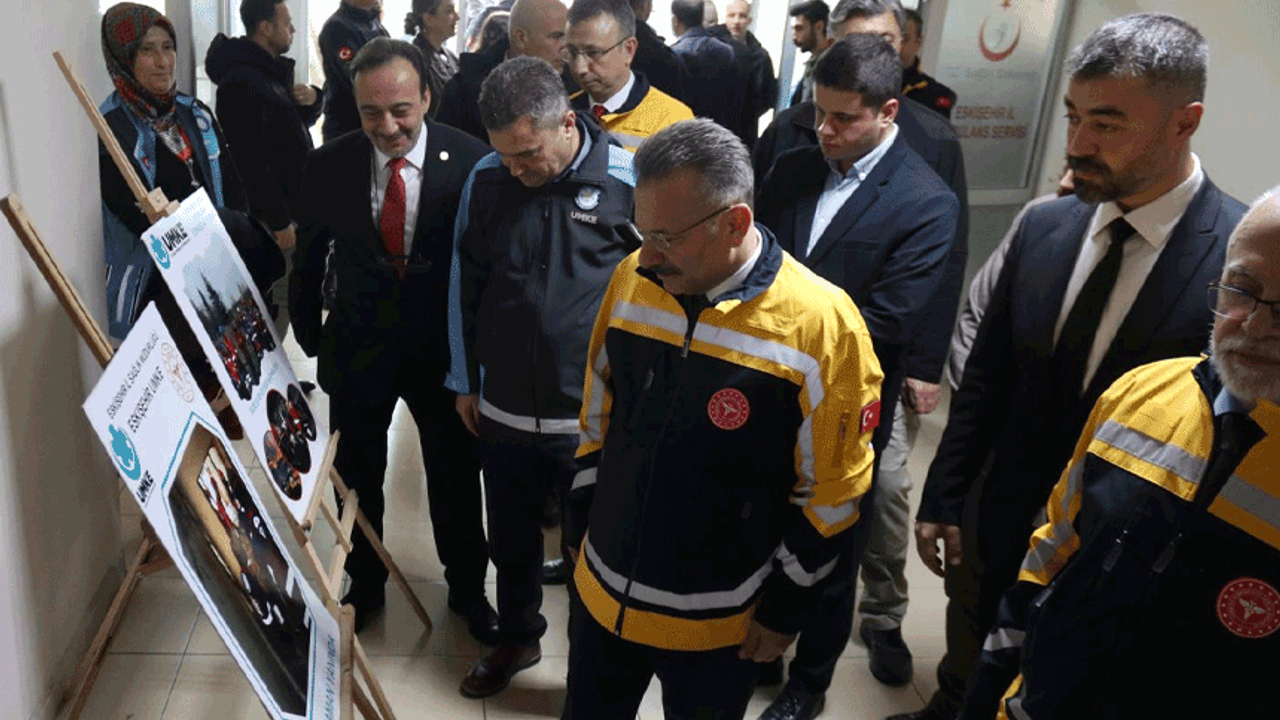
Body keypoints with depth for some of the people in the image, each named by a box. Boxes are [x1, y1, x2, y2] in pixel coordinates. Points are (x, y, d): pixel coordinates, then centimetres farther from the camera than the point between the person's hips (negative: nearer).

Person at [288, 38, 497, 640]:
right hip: (357, 346, 2)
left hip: (445, 348, -1)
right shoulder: (328, 166, -11)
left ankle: (467, 588, 38)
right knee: (357, 478, 17)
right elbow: (308, 261, 2)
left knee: (456, 477, 15)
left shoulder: (472, 162, -17)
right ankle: (365, 586, 41)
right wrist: (310, 338, 5)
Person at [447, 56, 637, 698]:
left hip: (593, 416, -3)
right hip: (504, 406, 4)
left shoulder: (630, 183, -14)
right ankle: (517, 637, 46)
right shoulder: (487, 180, -3)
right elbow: (466, 285, 7)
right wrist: (466, 382, 11)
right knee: (511, 540, 20)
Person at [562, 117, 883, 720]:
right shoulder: (632, 278, -8)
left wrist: (786, 605, -6)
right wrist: (581, 526, 10)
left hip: (719, 625, -4)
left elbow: (832, 493, -12)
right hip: (601, 591, 4)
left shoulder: (821, 324, -22)